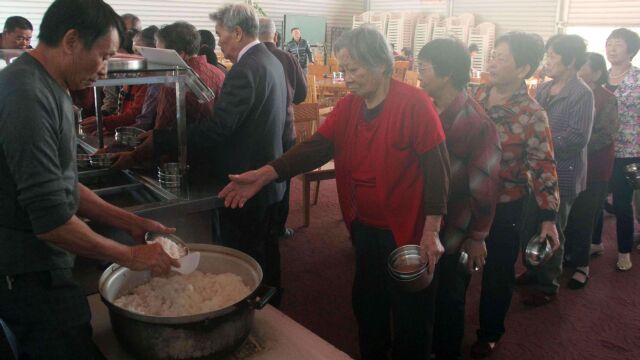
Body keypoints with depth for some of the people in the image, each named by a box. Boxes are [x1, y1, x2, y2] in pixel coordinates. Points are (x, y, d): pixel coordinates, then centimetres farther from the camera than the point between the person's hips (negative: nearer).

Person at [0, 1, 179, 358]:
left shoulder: (47, 90, 8)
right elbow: (51, 220, -25)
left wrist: (130, 221, 8)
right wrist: (131, 256, -14)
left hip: (39, 265, 9)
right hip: (31, 275, -9)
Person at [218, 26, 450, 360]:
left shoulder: (414, 104, -17)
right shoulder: (347, 106, 1)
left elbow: (436, 167, -17)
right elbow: (315, 147, -9)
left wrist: (431, 232, -19)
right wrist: (263, 175, -23)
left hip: (406, 230, -6)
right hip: (365, 227, 6)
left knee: (410, 315, 12)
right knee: (366, 305, 22)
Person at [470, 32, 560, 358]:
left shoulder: (532, 115, -16)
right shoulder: (477, 95, -2)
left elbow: (543, 167, -13)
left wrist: (548, 217, -17)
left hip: (505, 206, -4)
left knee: (498, 271, 14)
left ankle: (490, 332, 37)